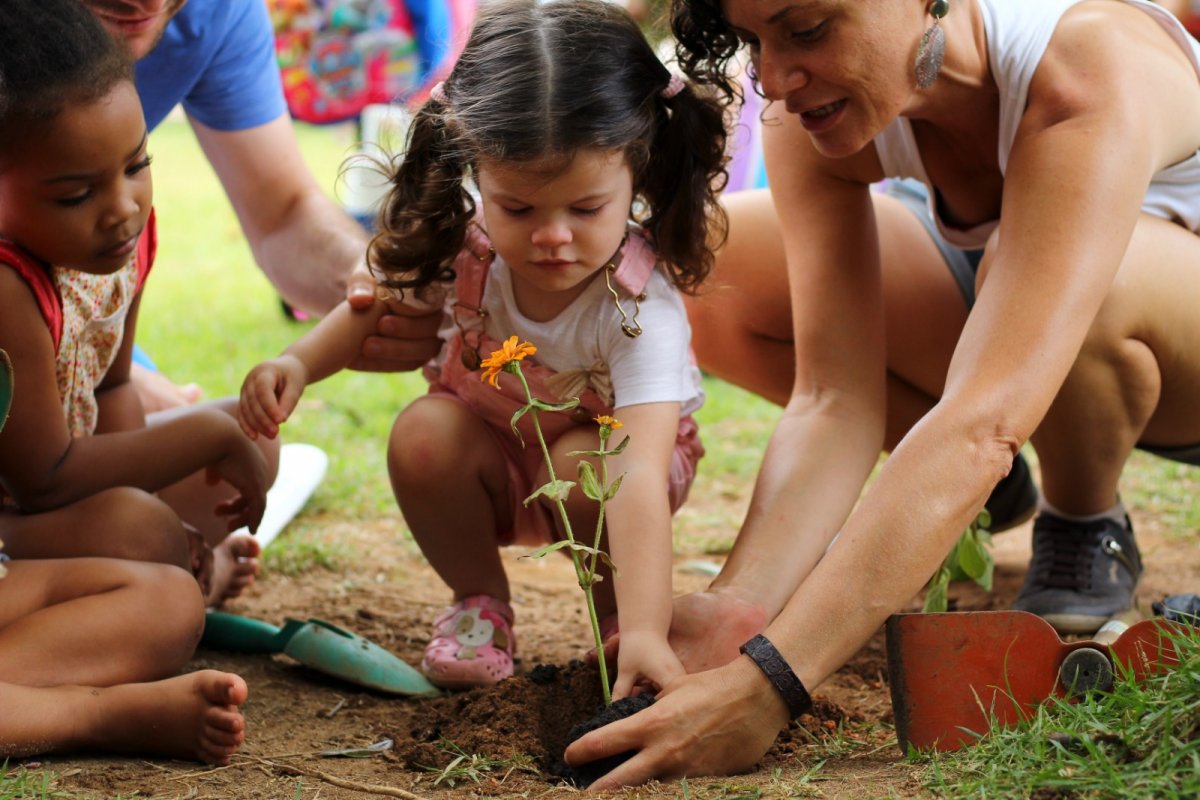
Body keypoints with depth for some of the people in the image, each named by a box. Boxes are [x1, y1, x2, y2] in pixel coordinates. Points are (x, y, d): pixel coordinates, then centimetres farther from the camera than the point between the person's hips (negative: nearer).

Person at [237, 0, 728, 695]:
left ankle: (617, 615, -5)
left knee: (584, 469, -35)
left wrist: (645, 631, -61)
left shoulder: (641, 306, -37)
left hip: (606, 450, -3)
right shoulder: (465, 246, -25)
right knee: (423, 435, -27)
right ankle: (479, 600, -3)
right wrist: (298, 364, -21)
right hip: (496, 458, 3)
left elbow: (639, 472, -50)